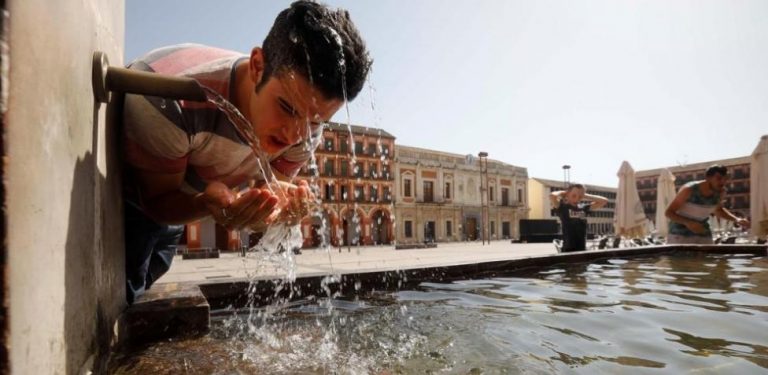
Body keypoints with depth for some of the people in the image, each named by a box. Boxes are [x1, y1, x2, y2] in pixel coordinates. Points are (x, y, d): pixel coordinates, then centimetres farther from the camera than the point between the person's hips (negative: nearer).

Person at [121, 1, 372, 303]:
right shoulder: (165, 102, -41)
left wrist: (281, 204, -41)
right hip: (125, 198, -4)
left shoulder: (305, 130, -27)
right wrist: (208, 202, -49)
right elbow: (158, 200, -26)